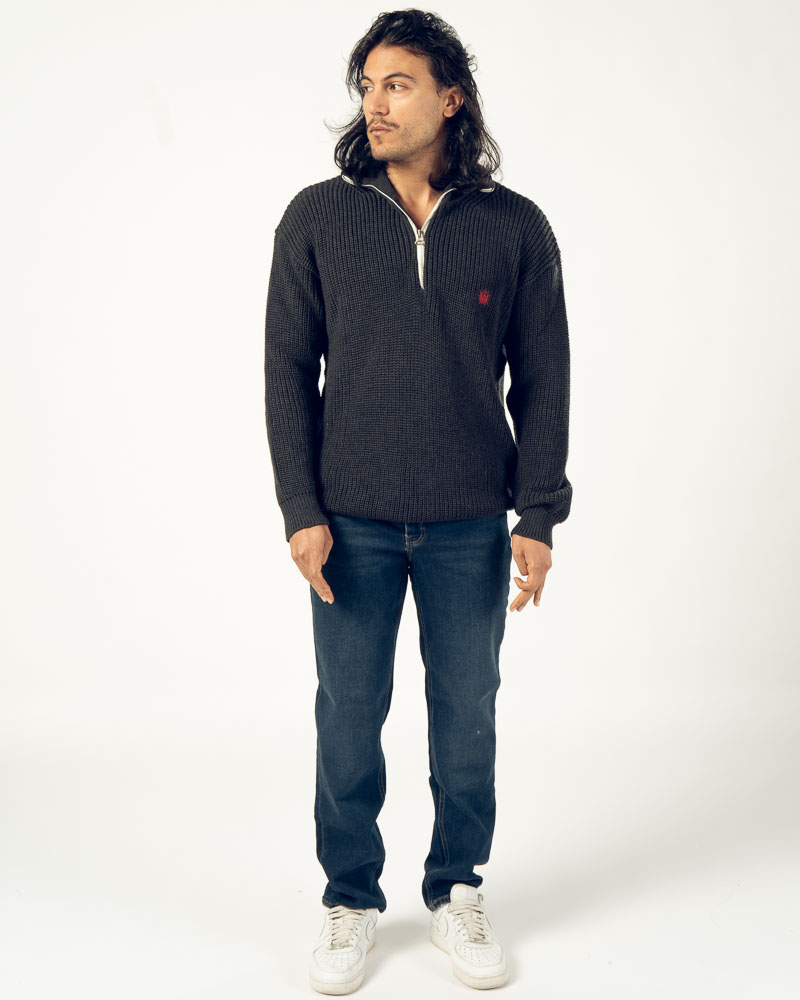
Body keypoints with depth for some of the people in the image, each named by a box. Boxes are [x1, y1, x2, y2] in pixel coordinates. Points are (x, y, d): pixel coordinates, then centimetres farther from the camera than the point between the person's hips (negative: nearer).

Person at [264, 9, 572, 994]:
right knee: (349, 716, 9)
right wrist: (301, 510, -6)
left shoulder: (515, 227, 0)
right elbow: (287, 368, 0)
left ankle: (458, 894, 31)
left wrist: (539, 517, -3)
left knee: (466, 715, 11)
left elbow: (543, 379, 2)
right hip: (353, 522, 0)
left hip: (470, 525, 0)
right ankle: (350, 901, 28)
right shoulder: (317, 218, -1)